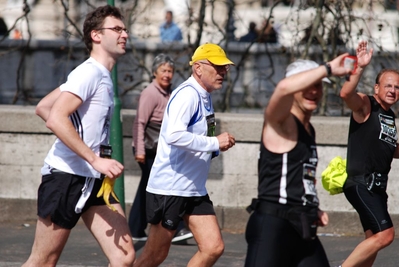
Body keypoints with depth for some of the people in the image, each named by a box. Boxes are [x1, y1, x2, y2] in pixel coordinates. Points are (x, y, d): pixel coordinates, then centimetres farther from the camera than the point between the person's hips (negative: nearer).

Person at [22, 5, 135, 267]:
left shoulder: (102, 76, 17)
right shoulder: (89, 72, -11)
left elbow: (43, 107, 22)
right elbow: (56, 119, -25)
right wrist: (95, 160, -28)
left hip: (94, 182, 9)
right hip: (66, 176, -9)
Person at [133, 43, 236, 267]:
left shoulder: (205, 98, 12)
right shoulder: (187, 94, -17)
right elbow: (174, 135, -32)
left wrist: (217, 148, 4)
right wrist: (215, 143, -25)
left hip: (195, 191, 9)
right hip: (169, 188, -9)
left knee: (214, 248, -1)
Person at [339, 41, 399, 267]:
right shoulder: (365, 104, -6)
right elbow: (346, 93, -30)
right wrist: (360, 69, -41)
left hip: (377, 186, 9)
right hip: (361, 183, -9)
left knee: (374, 240, 12)